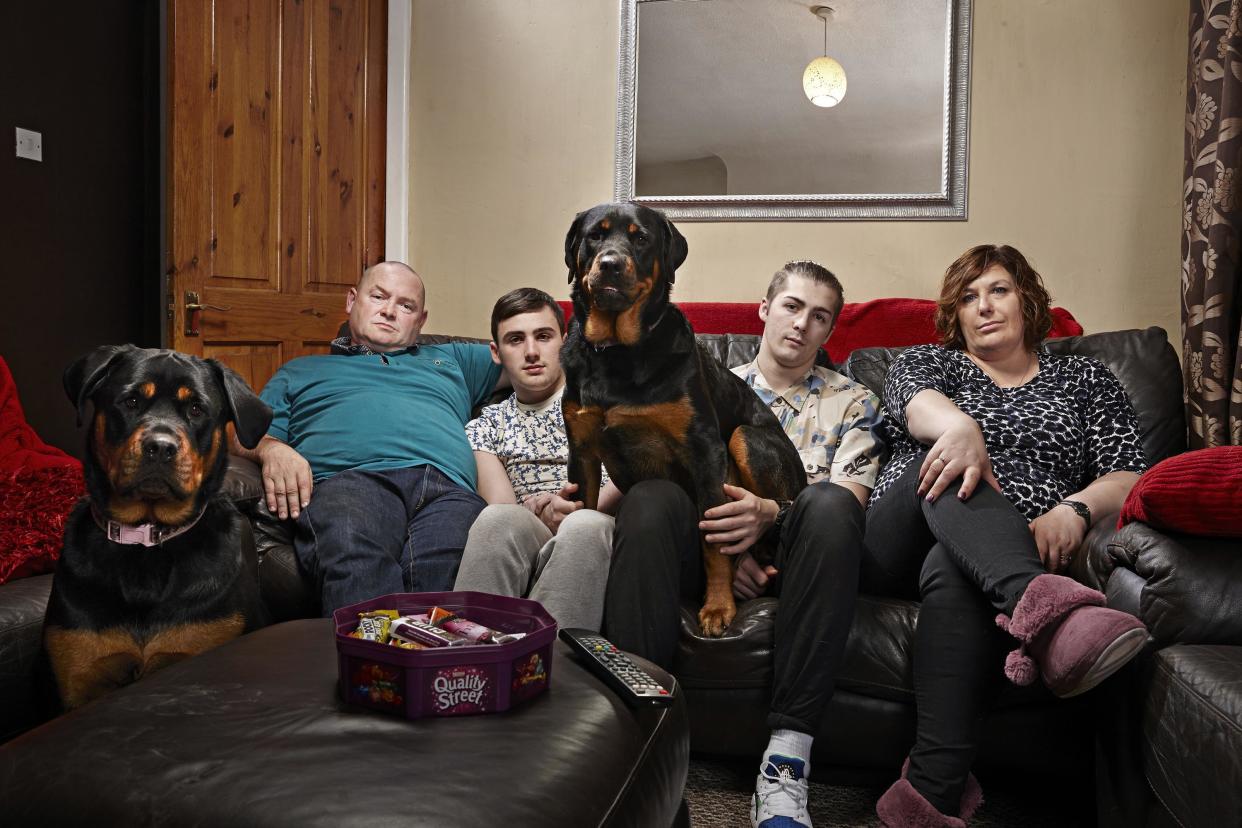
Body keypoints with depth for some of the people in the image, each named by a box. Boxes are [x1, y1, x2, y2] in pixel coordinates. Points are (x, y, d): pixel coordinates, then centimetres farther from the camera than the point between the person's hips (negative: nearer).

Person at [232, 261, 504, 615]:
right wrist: (272, 450, 1)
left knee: (444, 569, -38)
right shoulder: (300, 371, 37)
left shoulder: (450, 360, 42)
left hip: (450, 490, 1)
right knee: (355, 561, -40)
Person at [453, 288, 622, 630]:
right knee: (500, 518, -32)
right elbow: (500, 506, 5)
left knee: (582, 525, -36)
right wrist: (537, 512, -15)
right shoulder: (485, 427, 21)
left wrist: (585, 508, -15)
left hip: (602, 534, -1)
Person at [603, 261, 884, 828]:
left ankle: (785, 761, -38)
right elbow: (683, 485, 10)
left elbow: (849, 500, 2)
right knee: (648, 497, -31)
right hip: (715, 550, 1)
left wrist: (772, 514, -20)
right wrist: (726, 540, -12)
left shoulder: (852, 401, 19)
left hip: (796, 551, -1)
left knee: (828, 504, -36)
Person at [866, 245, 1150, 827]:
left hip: (1021, 551, 0)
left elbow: (1129, 475, 11)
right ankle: (1043, 605, -61)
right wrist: (960, 425, -28)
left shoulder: (1085, 380, 24)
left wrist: (1075, 508, -12)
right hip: (900, 543, 1)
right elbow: (917, 402, -4)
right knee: (946, 463, -34)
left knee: (951, 572, -38)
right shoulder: (926, 362, 23)